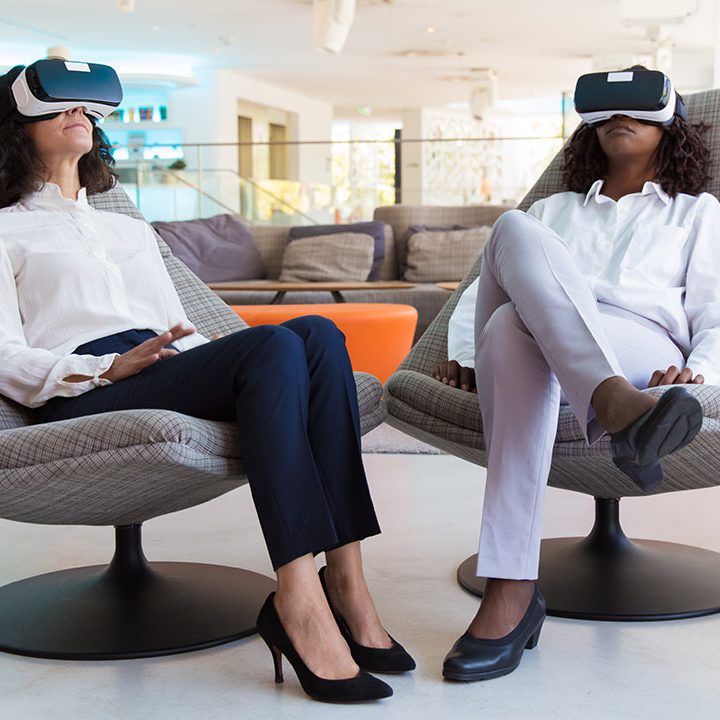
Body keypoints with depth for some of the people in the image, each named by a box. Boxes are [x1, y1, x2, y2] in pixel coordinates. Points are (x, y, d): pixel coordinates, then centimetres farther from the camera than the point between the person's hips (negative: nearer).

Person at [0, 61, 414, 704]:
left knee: (317, 334, -26)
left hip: (171, 380, 5)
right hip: (84, 399, -5)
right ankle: (300, 600, -40)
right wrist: (112, 367, -14)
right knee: (275, 346, -32)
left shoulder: (133, 230, 36)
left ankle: (344, 580, -33)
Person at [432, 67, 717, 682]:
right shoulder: (553, 210, 39)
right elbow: (481, 290, 29)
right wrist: (463, 355, 8)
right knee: (516, 230, -33)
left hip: (646, 354, -2)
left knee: (515, 308, -37)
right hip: (536, 353, 3)